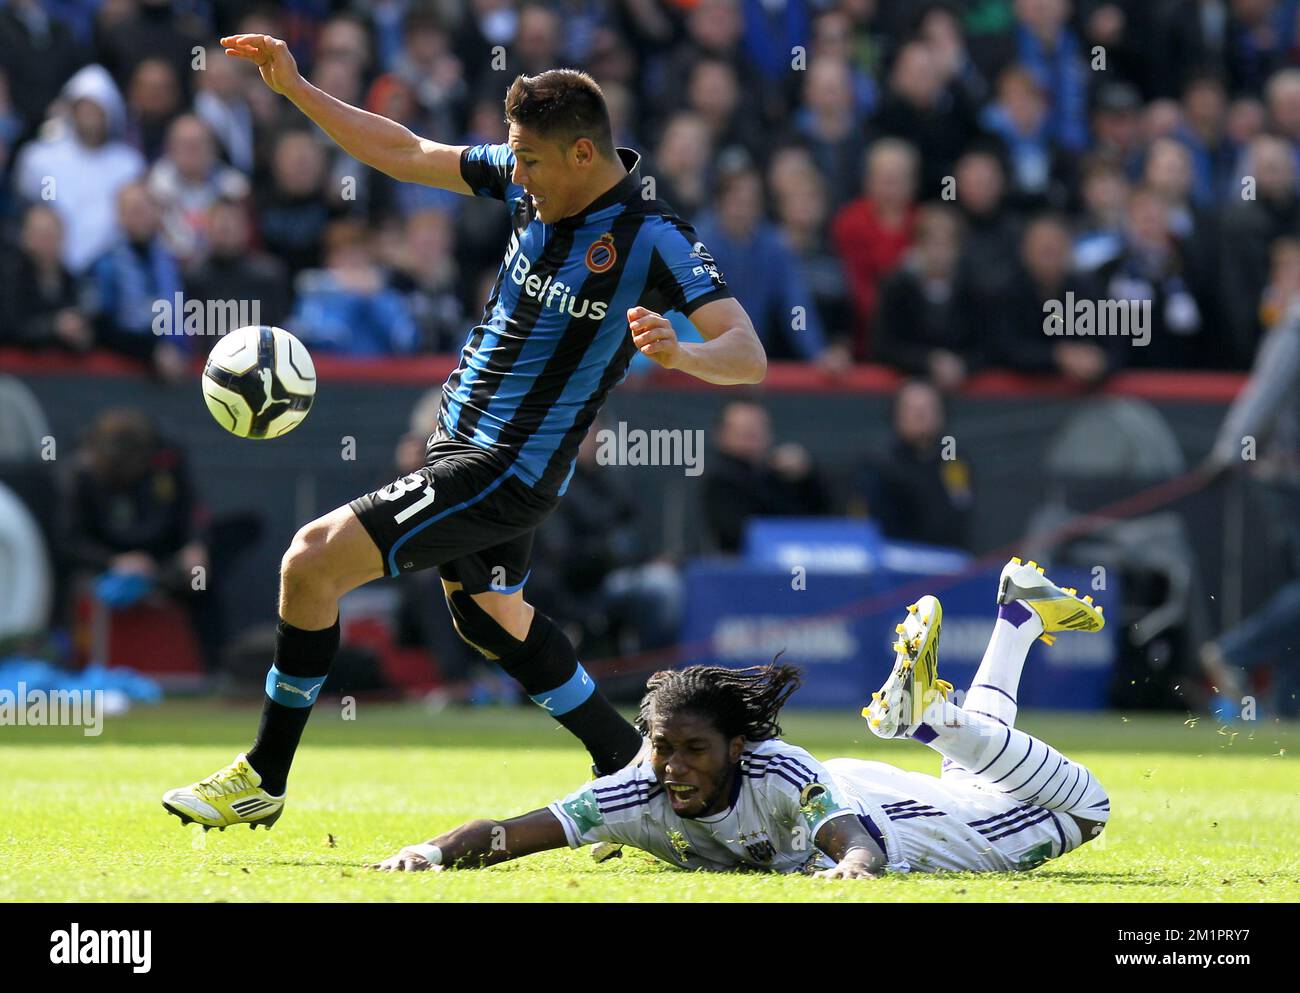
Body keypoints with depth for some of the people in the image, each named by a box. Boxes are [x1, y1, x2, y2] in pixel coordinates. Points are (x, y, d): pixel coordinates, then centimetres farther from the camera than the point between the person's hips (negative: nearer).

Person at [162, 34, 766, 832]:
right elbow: (408, 154, 10)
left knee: (314, 559, -13)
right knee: (490, 618, 26)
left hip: (506, 469, -9)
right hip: (467, 440, 9)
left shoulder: (655, 241, -22)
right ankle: (629, 764, 39)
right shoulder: (532, 182, -1)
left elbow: (749, 356, -28)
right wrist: (294, 88, 6)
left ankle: (263, 780, 0)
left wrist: (681, 354, -50)